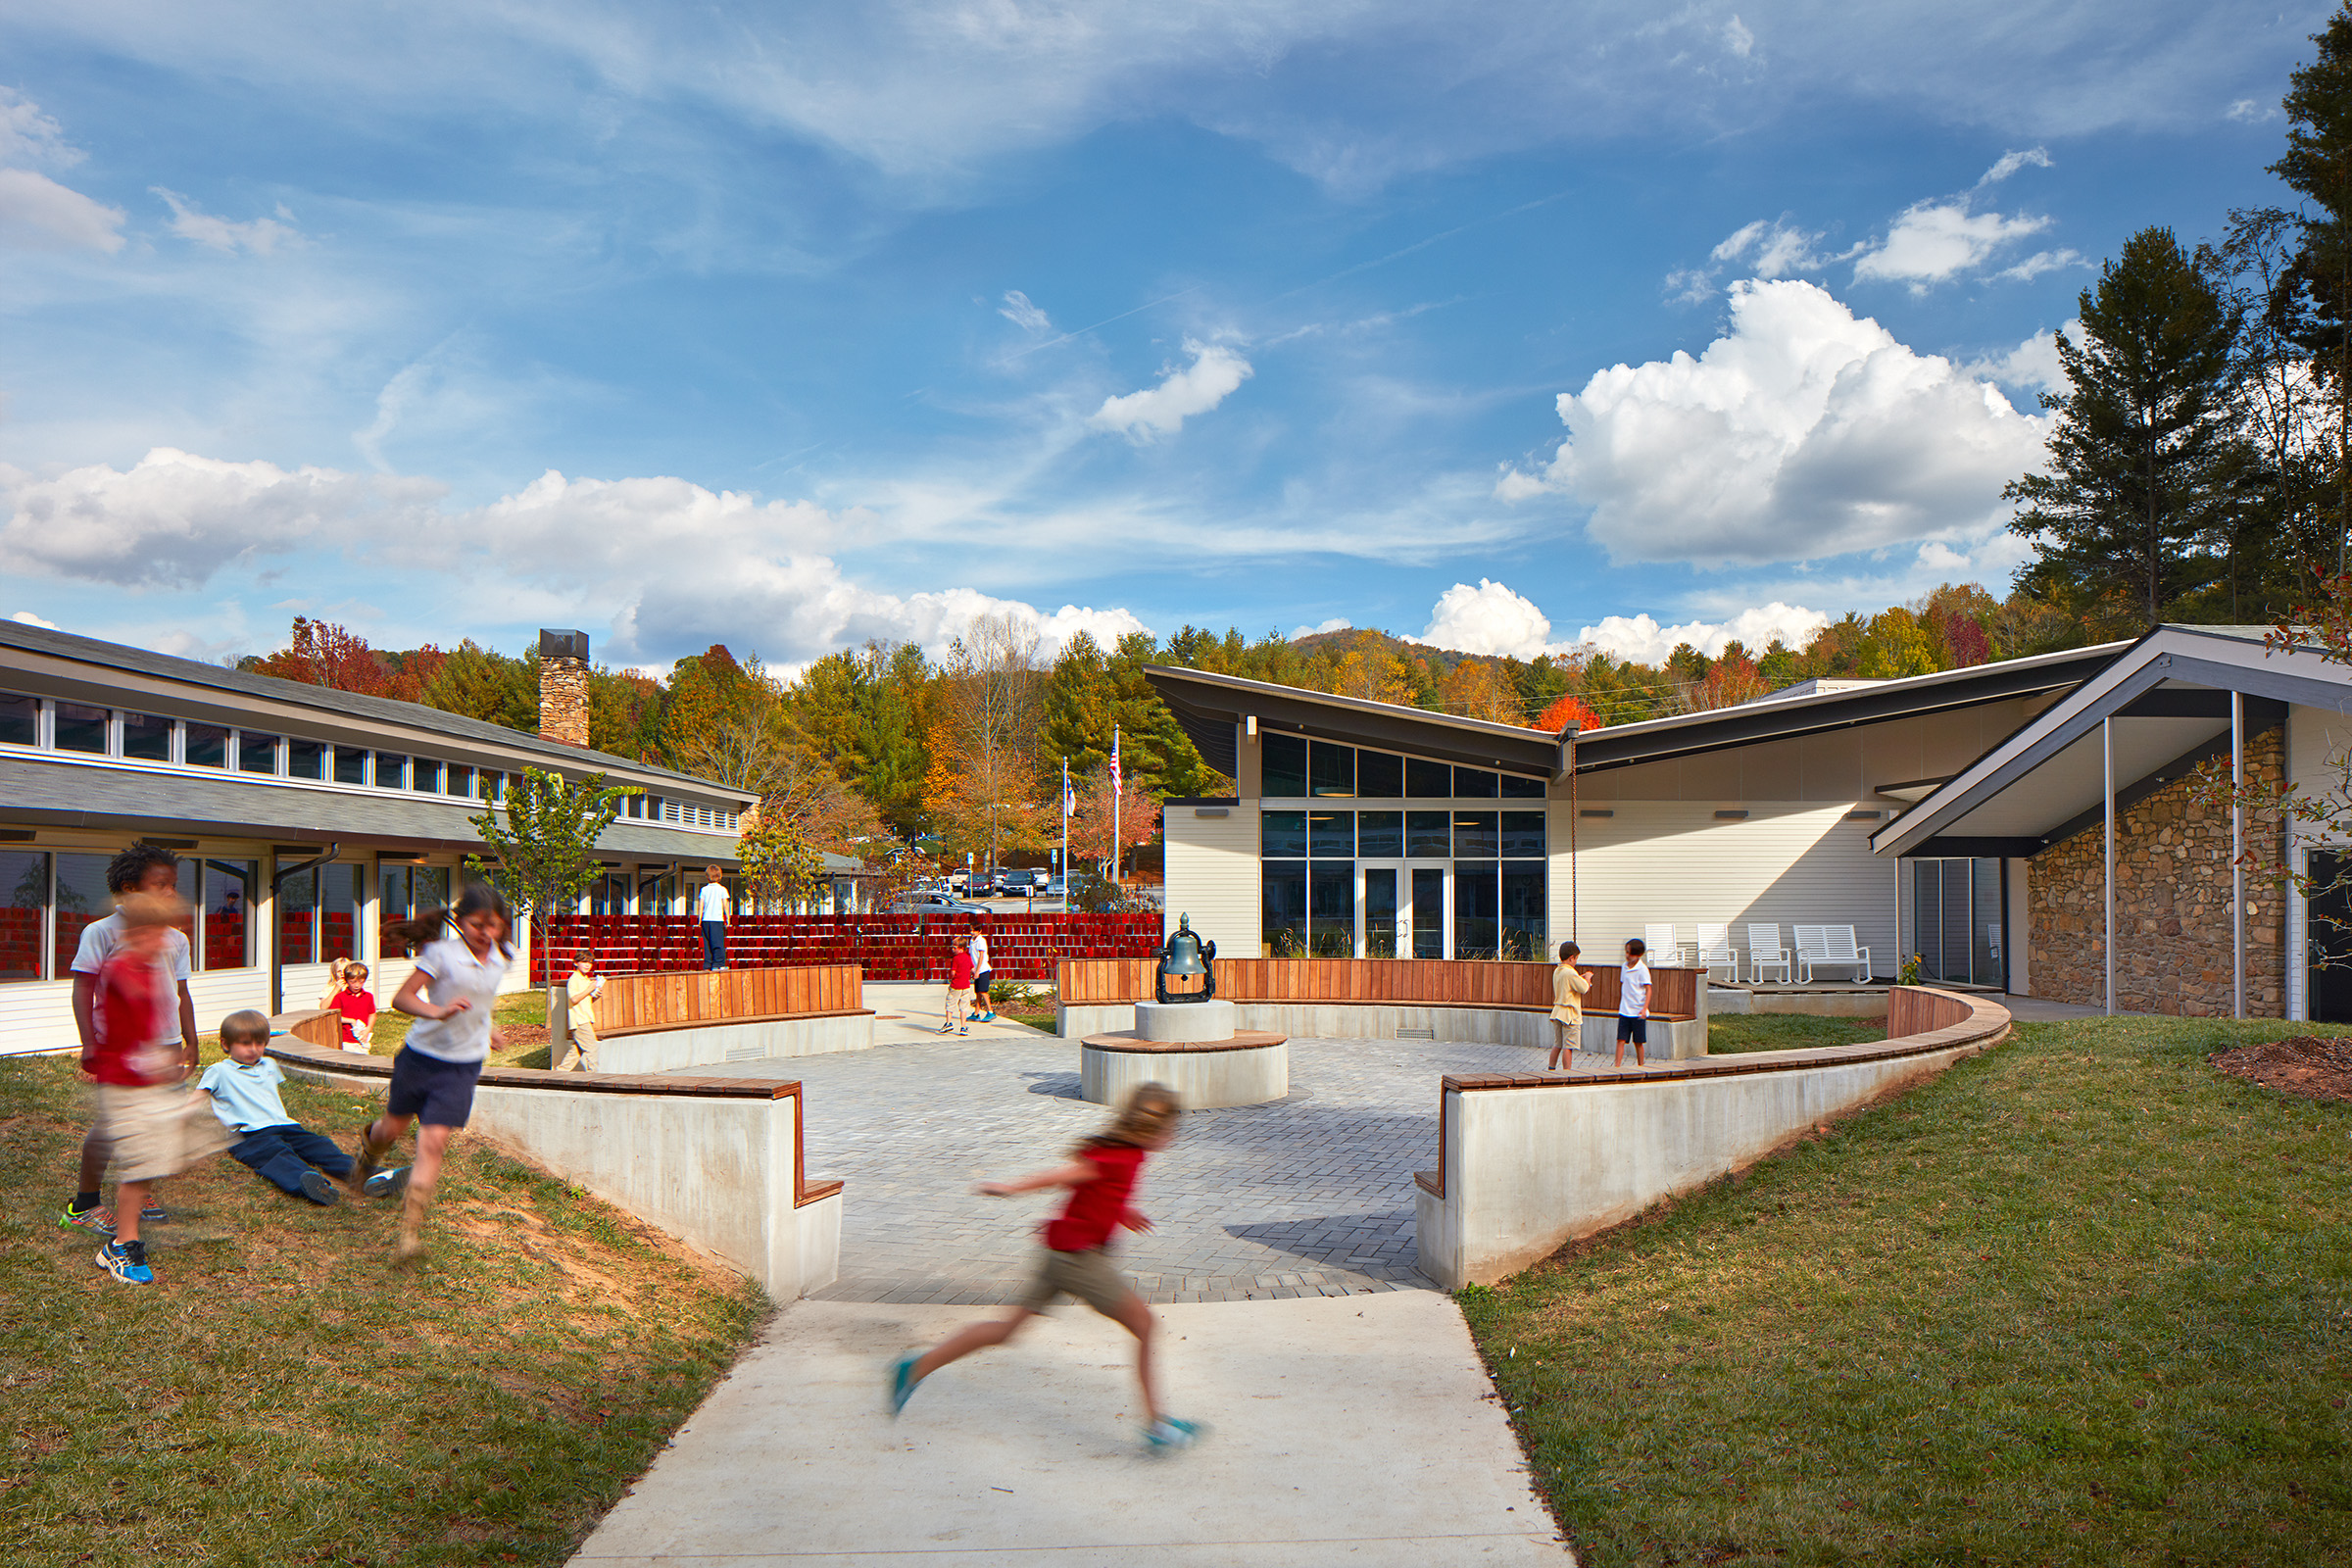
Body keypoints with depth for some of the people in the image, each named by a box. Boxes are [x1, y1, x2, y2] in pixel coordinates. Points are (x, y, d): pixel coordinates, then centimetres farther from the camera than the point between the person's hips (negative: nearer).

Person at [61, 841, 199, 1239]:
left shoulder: (175, 939, 11)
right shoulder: (102, 933, -6)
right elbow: (83, 988, -7)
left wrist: (190, 1043, 17)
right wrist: (89, 1043, -14)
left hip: (164, 1045, 6)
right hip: (118, 1045, -6)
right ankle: (83, 1205, 6)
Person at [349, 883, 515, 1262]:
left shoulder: (502, 957, -1)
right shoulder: (442, 953, -17)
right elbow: (402, 998, -22)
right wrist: (439, 1012, -38)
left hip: (462, 1066, 2)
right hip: (421, 1055, -1)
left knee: (434, 1141, -9)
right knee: (394, 1127, 19)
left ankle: (411, 1228, -5)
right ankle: (369, 1144, 57)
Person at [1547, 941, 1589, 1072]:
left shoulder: (1557, 971, 9)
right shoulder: (1570, 973, -18)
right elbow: (1585, 988, -15)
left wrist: (1581, 978, 18)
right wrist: (1587, 979, 3)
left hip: (1558, 1011, 8)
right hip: (1570, 1014, -8)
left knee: (1557, 1044, 16)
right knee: (1568, 1046, -3)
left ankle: (1551, 1068, 20)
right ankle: (1568, 1072, 0)